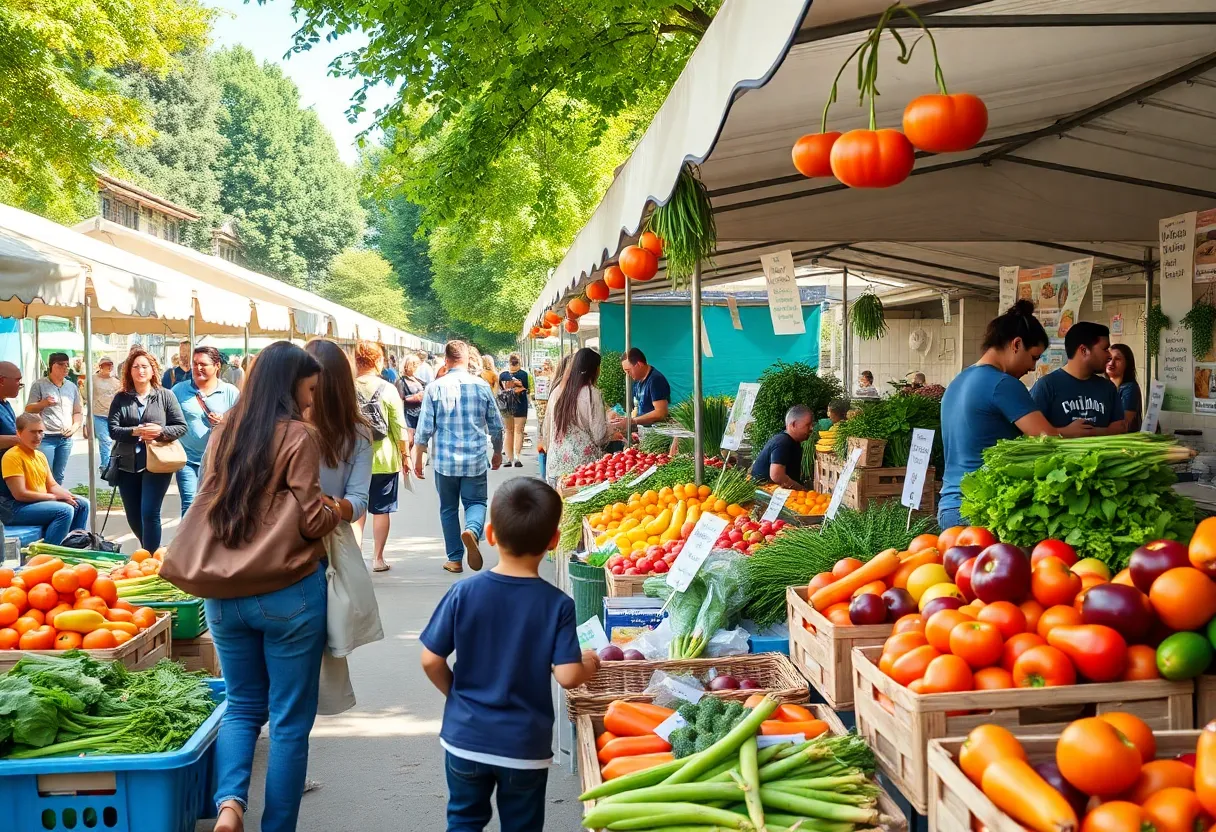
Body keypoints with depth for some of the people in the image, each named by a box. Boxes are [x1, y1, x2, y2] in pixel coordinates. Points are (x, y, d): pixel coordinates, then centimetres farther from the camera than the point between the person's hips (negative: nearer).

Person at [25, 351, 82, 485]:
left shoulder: (72, 387, 14)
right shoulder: (39, 385, 0)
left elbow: (78, 412, 18)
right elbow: (28, 410, 1)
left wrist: (74, 427, -1)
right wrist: (43, 403, -18)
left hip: (66, 438, 5)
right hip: (45, 438, -5)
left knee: (59, 477, 10)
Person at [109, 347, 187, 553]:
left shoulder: (166, 395, 1)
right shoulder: (121, 398, 5)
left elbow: (181, 427, 0)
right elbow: (113, 430, -3)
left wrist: (160, 431, -18)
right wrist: (135, 431, -20)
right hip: (128, 465, 3)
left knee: (149, 513, -11)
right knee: (133, 517, 11)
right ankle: (147, 551, 34)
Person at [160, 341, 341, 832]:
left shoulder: (224, 434, 8)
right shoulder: (298, 435, -10)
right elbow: (311, 518, -11)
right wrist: (338, 513, 8)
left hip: (224, 593, 5)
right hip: (288, 593, -5)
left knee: (242, 707, 18)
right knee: (290, 719, 7)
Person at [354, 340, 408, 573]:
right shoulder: (388, 389, -9)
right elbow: (399, 427, -7)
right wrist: (405, 454, 4)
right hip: (384, 458, -2)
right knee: (381, 510, 8)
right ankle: (378, 558, 12)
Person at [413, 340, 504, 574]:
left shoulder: (435, 388, -5)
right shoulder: (482, 387, 0)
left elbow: (424, 428, -5)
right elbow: (496, 426, 6)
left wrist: (418, 459, 6)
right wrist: (498, 453, 22)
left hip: (444, 460, 0)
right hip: (475, 460, 0)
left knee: (448, 509, 13)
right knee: (476, 502, 9)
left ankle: (455, 559, 16)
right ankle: (471, 530, -23)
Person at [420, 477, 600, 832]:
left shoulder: (463, 593, -12)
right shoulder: (557, 604, -16)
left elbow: (431, 660, -8)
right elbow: (567, 676, -19)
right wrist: (589, 666, 3)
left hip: (465, 738, 1)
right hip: (525, 746, -1)